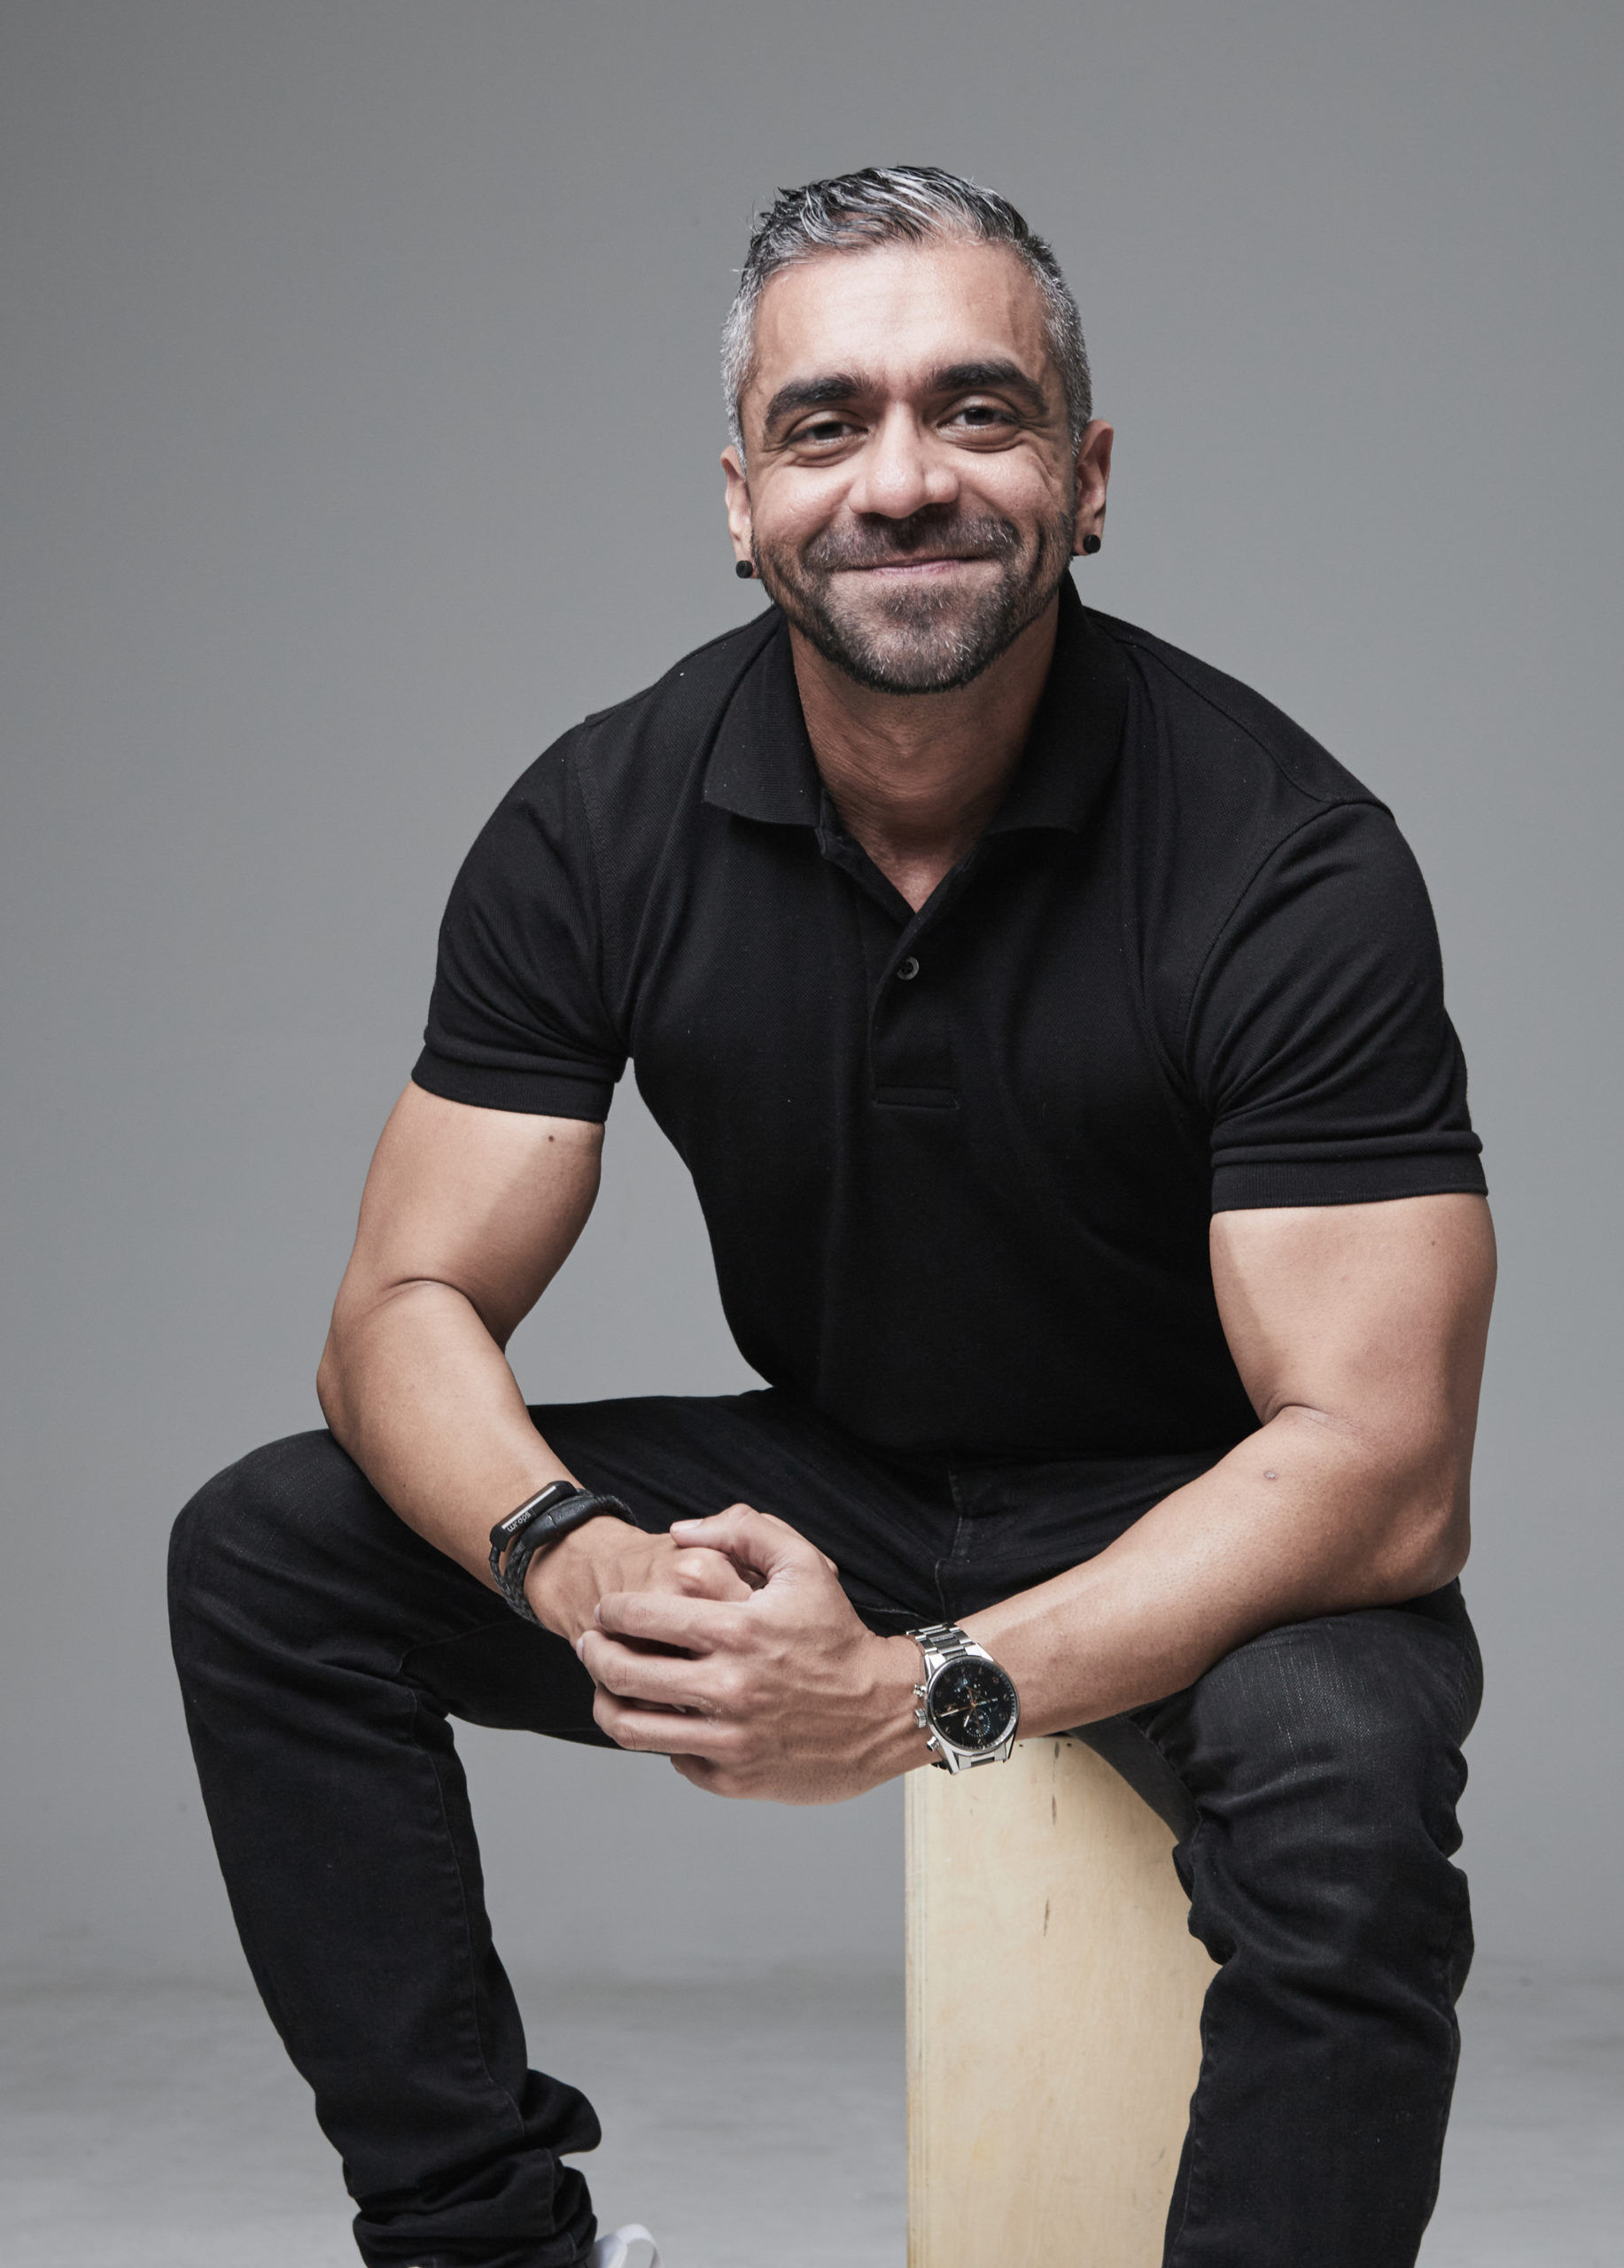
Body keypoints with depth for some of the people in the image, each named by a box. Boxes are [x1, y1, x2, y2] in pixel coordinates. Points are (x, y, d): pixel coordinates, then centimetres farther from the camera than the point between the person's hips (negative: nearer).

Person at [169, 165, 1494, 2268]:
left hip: (1196, 1538, -4)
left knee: (1343, 1754, -38)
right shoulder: (604, 822, -10)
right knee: (265, 1551, -11)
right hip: (824, 1483, 4)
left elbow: (1379, 1465, -27)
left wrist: (928, 1691, -39)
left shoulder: (1285, 857, -22)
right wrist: (580, 1558, -32)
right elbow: (410, 1308, -8)